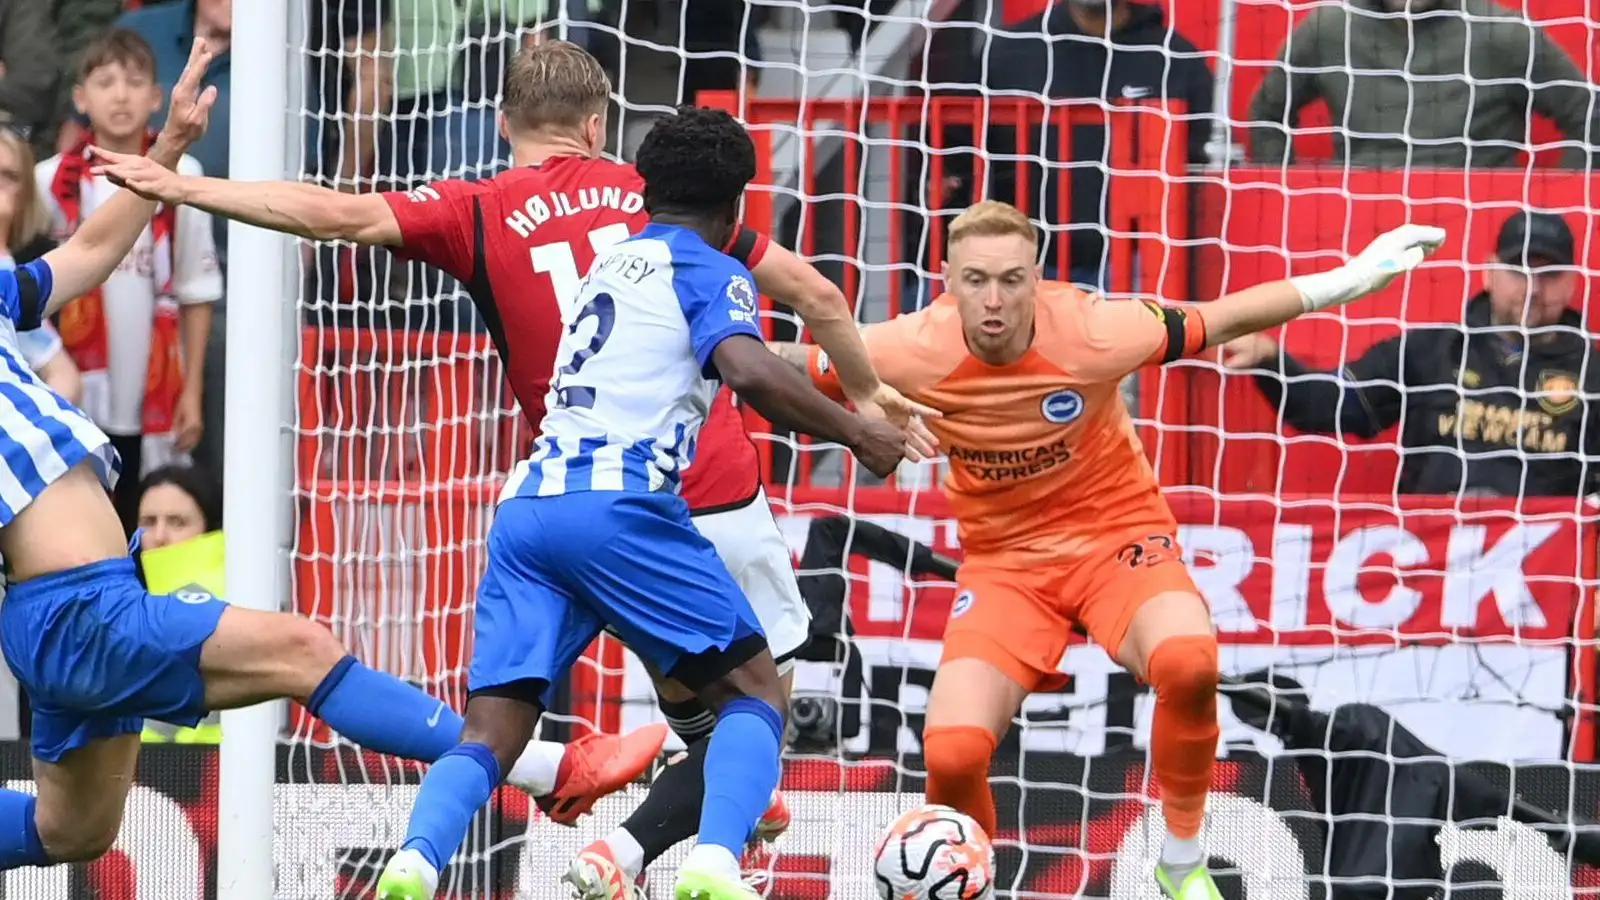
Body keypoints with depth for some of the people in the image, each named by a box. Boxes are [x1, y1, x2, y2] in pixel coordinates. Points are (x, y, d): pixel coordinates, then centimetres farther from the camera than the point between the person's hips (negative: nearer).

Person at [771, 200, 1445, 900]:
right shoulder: (911, 353, -21)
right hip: (1004, 561, 1)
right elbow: (783, 364, -5)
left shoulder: (1092, 332, -22)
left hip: (1118, 533, -1)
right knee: (952, 754, -22)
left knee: (1188, 662, -33)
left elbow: (1220, 321, -7)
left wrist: (1346, 282, -5)